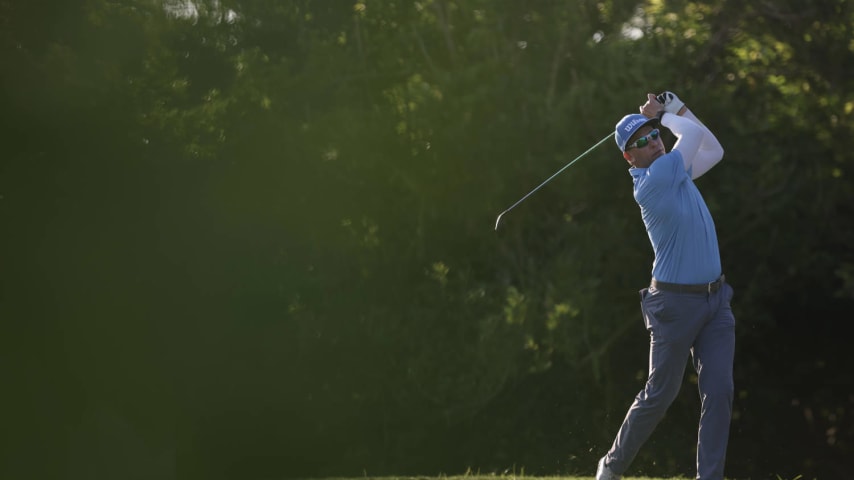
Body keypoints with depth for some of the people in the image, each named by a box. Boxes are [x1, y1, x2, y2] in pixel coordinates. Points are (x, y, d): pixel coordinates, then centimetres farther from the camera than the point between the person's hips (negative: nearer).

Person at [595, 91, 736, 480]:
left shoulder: (675, 171, 9)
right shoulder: (650, 182, -16)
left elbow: (713, 150, 22)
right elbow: (694, 135, -11)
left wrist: (677, 109, 14)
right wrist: (666, 115, 8)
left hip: (715, 299, 7)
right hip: (676, 302, -7)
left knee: (719, 391, -5)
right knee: (660, 394, 2)